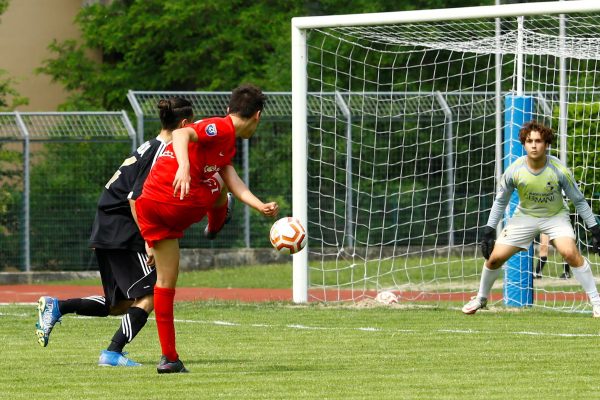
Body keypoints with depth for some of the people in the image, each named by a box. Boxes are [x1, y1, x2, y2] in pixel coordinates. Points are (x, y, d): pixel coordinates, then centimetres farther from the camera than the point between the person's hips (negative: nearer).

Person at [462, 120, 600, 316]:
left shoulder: (559, 170, -24)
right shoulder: (514, 171, -19)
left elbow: (579, 201, -10)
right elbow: (500, 201, -1)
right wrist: (488, 231, -3)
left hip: (555, 217, -2)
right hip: (525, 217, 2)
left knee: (571, 253, -28)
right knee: (494, 257, -3)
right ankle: (481, 298, 26)